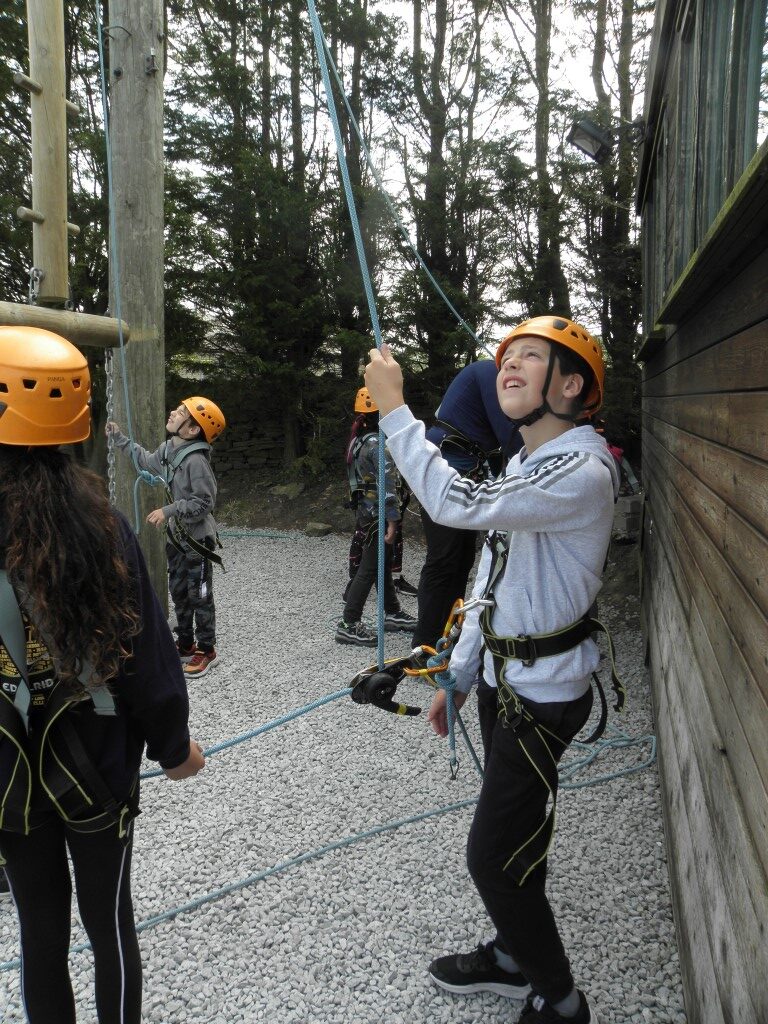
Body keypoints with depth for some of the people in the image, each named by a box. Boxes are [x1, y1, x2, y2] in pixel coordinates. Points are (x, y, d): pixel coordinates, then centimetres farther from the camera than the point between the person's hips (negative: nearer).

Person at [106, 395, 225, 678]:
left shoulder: (196, 461, -24)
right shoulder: (167, 450, 2)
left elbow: (203, 502, -22)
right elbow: (146, 460, 25)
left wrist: (169, 510, -24)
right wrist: (120, 438, 24)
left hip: (197, 539, -8)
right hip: (175, 536, 9)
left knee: (199, 596, 3)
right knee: (178, 592, 18)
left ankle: (206, 650, 16)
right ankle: (185, 644, 33)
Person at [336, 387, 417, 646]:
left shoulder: (358, 440, 9)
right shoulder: (378, 444, -19)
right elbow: (387, 486, -23)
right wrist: (391, 522, -22)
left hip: (365, 510, 9)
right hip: (377, 516, -9)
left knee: (384, 565, 19)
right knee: (369, 569, -4)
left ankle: (392, 613, 33)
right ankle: (349, 625, 0)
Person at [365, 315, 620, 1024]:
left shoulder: (583, 472, -22)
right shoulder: (524, 467, 10)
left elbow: (458, 504, -34)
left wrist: (393, 408, -25)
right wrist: (459, 678, 15)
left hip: (543, 695, -9)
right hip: (505, 680, 9)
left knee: (495, 857, 0)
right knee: (518, 832, 23)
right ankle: (514, 959, 44)